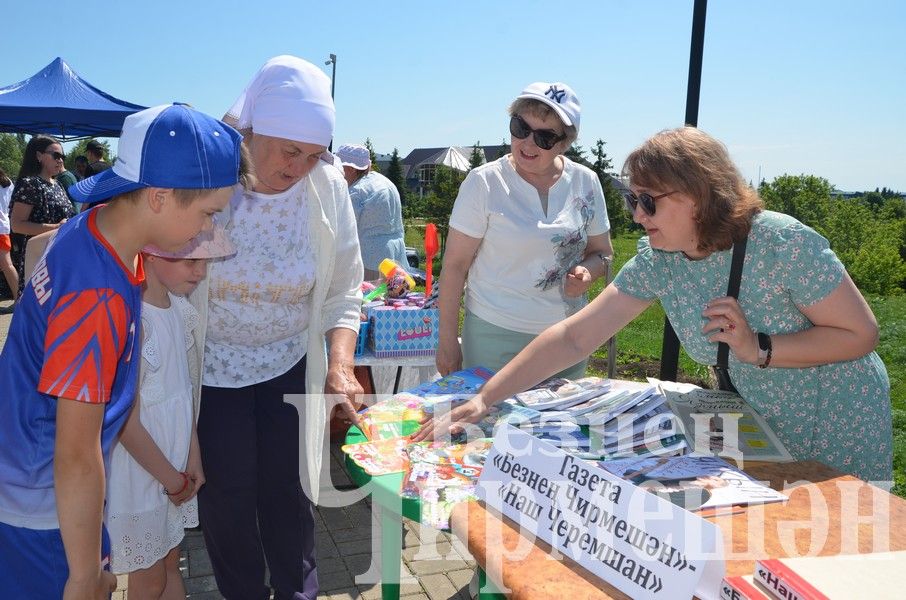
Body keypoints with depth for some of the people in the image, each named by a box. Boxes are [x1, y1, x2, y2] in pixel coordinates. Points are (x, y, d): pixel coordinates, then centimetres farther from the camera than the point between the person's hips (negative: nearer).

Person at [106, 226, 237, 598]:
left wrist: (193, 456, 3)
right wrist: (172, 480, -10)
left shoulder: (180, 308, -3)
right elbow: (127, 424, -22)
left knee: (170, 564, 23)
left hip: (174, 463, 7)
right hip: (139, 469, -7)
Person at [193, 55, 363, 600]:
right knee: (227, 490, 8)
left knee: (287, 486, 8)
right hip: (211, 366, -1)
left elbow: (343, 293, -5)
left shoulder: (328, 188, -13)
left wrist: (340, 364, -18)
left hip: (289, 365, 2)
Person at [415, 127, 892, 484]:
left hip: (843, 436, -4)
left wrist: (758, 348, -31)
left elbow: (861, 334, -17)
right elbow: (573, 337, -17)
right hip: (764, 431, 4)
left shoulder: (783, 244, -27)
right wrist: (483, 400, -23)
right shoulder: (657, 260, -14)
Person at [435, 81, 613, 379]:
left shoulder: (586, 182, 1)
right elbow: (455, 264, -8)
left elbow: (602, 252, 12)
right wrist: (447, 339, -9)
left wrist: (588, 272, -11)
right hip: (494, 335, -3)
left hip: (568, 338, 4)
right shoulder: (484, 182, -9)